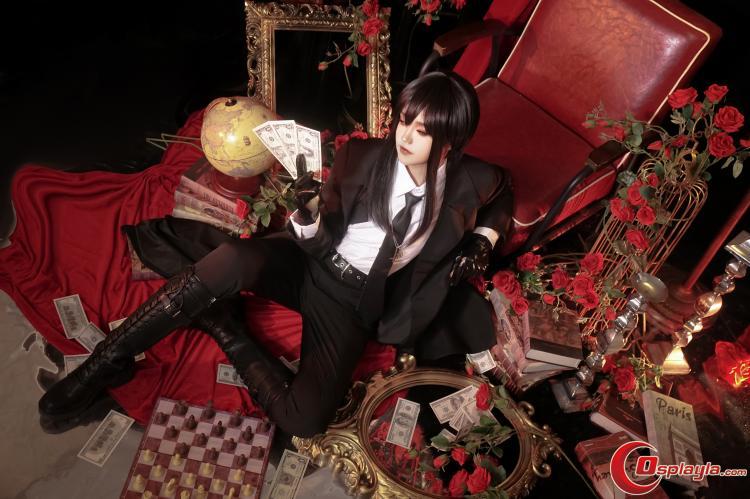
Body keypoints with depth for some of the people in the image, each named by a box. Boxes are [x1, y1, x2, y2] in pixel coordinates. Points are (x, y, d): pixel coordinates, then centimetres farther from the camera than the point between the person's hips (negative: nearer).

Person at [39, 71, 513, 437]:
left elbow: (504, 194, 20)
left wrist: (483, 242, 3)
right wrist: (309, 211, -26)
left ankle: (224, 328, -3)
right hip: (307, 264, 1)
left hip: (355, 302, 0)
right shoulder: (363, 155, -6)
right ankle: (108, 362, -18)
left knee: (304, 420, -24)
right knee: (232, 260, -37)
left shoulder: (469, 182, -6)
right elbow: (319, 242, -2)